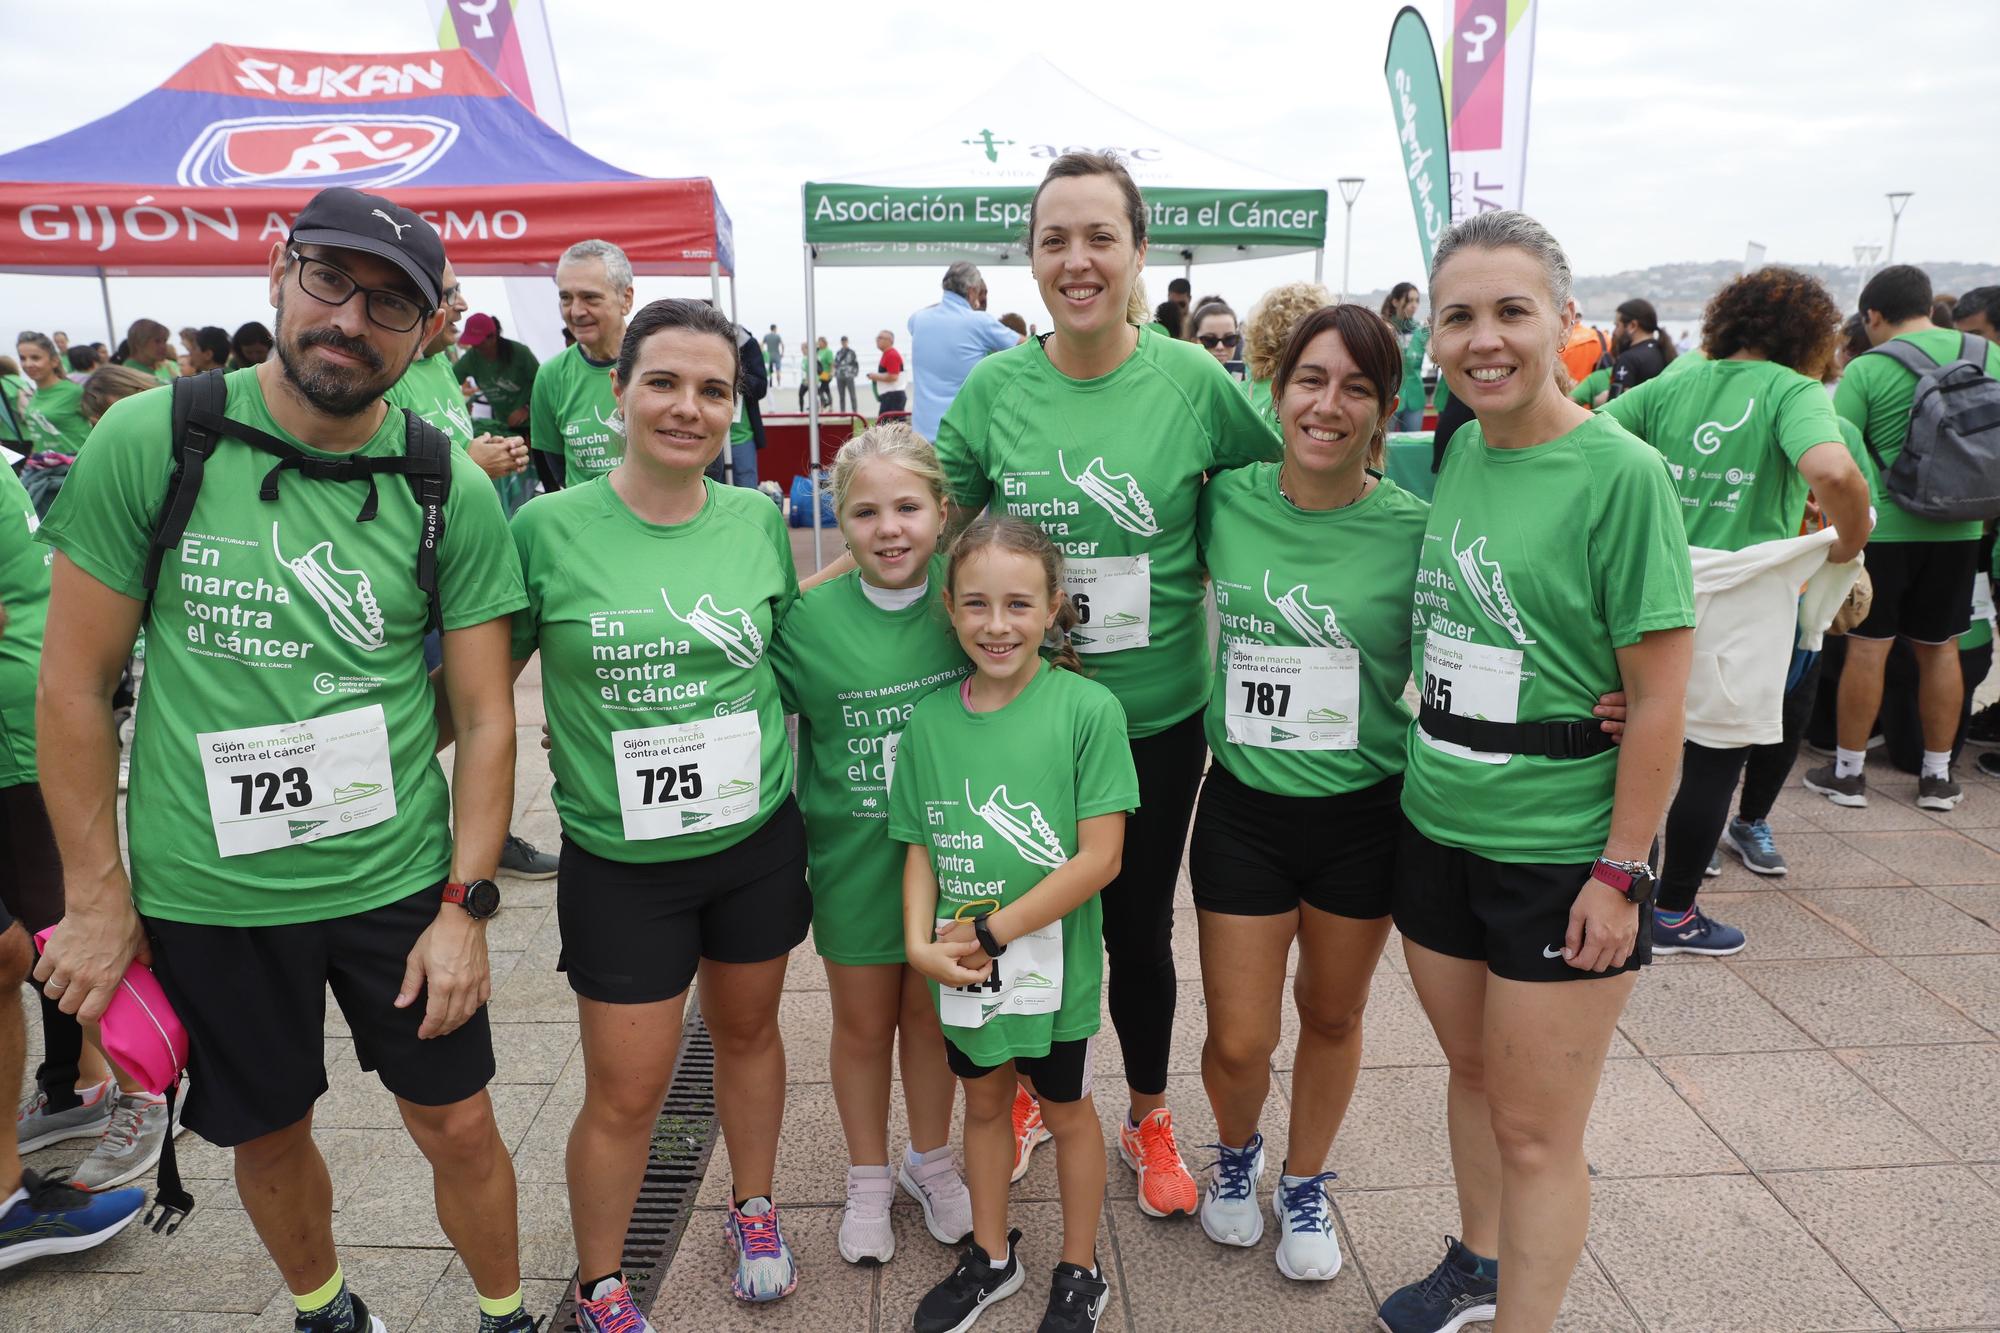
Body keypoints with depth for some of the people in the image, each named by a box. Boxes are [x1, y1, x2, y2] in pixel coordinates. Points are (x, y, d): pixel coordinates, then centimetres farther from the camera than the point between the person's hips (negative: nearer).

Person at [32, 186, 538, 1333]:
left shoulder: (453, 491, -7)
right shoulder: (148, 442, -9)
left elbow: (486, 713, -4)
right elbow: (76, 684, -3)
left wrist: (466, 905, -8)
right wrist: (98, 896, -3)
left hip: (399, 881, 0)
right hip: (203, 891, 1)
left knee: (459, 1125, 11)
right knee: (269, 1134, 20)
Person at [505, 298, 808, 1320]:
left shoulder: (758, 519, -4)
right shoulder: (548, 528, -12)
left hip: (758, 842, 3)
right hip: (620, 862, -2)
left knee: (748, 1031, 22)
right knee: (624, 1093, 8)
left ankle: (753, 1211, 48)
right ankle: (599, 1291, 35)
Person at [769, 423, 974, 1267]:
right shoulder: (810, 619, -13)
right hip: (854, 857, -1)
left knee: (931, 1011, 18)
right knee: (862, 1023, 16)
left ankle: (931, 1163, 43)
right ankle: (868, 1180, 40)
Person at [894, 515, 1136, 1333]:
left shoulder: (1088, 709, -18)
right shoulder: (930, 719, -5)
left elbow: (1099, 857, -19)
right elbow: (921, 847, 2)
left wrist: (991, 934, -18)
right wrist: (921, 942, -13)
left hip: (1053, 963, -3)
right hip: (963, 971, 4)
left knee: (1065, 1110, 18)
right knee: (984, 1101, 23)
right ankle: (991, 1258, 47)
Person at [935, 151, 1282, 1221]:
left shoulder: (1194, 381, -9)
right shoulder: (993, 388, -6)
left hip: (1155, 716, -1)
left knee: (1140, 929, 14)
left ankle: (1148, 1119, 39)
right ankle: (1028, 1091, 44)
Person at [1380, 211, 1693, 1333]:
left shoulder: (1621, 472, -15)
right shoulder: (1458, 453, 3)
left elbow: (1660, 699, -14)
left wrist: (1620, 871, -14)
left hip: (1561, 852, -6)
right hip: (1437, 829, 6)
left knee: (1535, 1128, 8)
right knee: (1472, 1070, 23)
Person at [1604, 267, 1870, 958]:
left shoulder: (1671, 385, 8)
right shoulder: (1794, 391, -7)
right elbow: (1834, 473, -26)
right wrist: (1848, 548, -8)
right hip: (1741, 595, -5)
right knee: (1716, 757, 7)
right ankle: (1673, 913, 17)